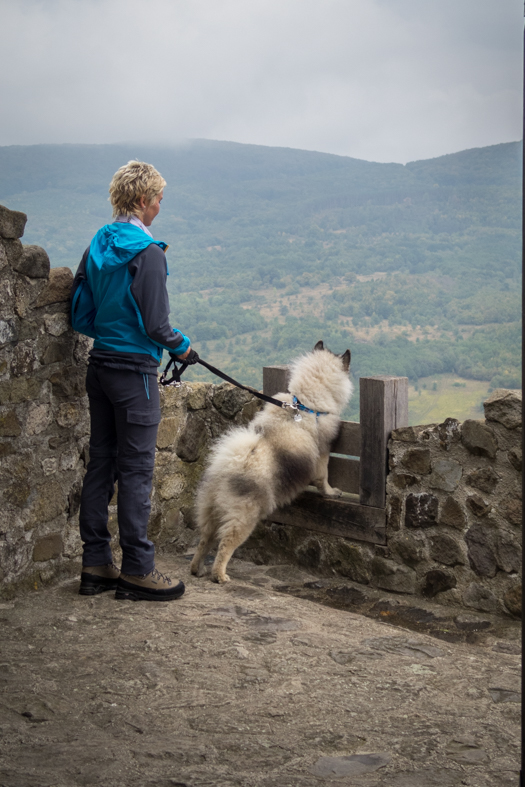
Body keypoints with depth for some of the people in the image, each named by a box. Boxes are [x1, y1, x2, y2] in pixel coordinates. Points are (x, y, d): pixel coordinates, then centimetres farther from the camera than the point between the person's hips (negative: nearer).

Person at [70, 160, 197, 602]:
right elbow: (155, 324, -17)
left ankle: (96, 564, 20)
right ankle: (137, 570, 6)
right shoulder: (147, 252, -15)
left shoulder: (97, 246, 9)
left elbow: (80, 315, 11)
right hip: (135, 370, -8)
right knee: (136, 469, -2)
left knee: (101, 464, 12)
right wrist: (182, 347, 1)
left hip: (100, 366, 8)